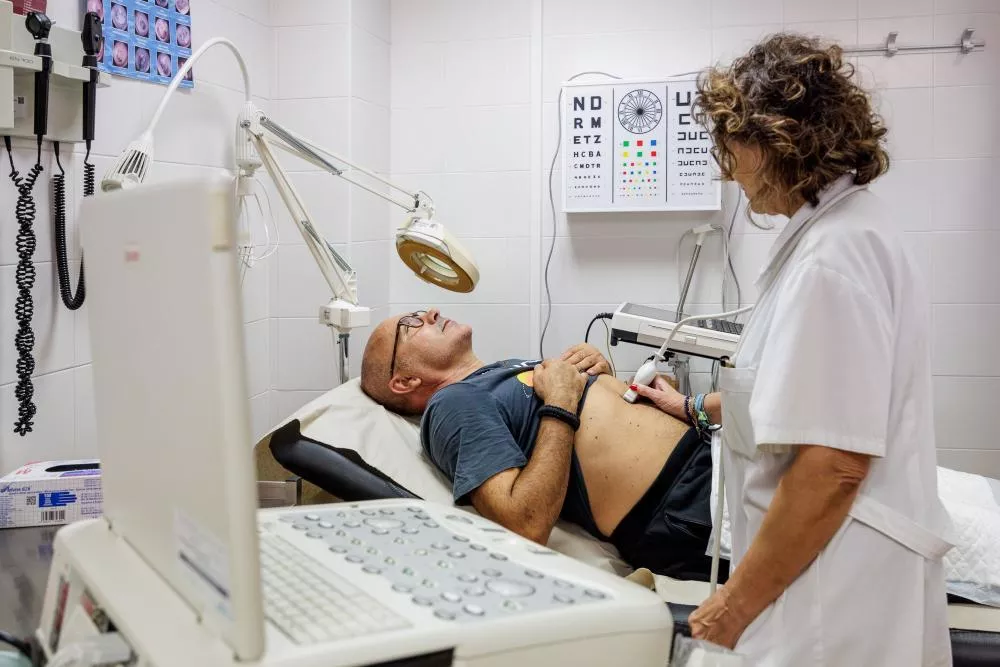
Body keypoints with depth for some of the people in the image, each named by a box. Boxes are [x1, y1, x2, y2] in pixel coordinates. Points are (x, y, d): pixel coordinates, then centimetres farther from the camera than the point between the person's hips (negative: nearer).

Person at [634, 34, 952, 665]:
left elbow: (834, 464, -26)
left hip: (842, 592, -10)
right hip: (838, 569, 10)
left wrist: (736, 603, -17)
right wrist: (698, 407, 32)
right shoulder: (843, 225, 11)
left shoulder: (832, 256, -22)